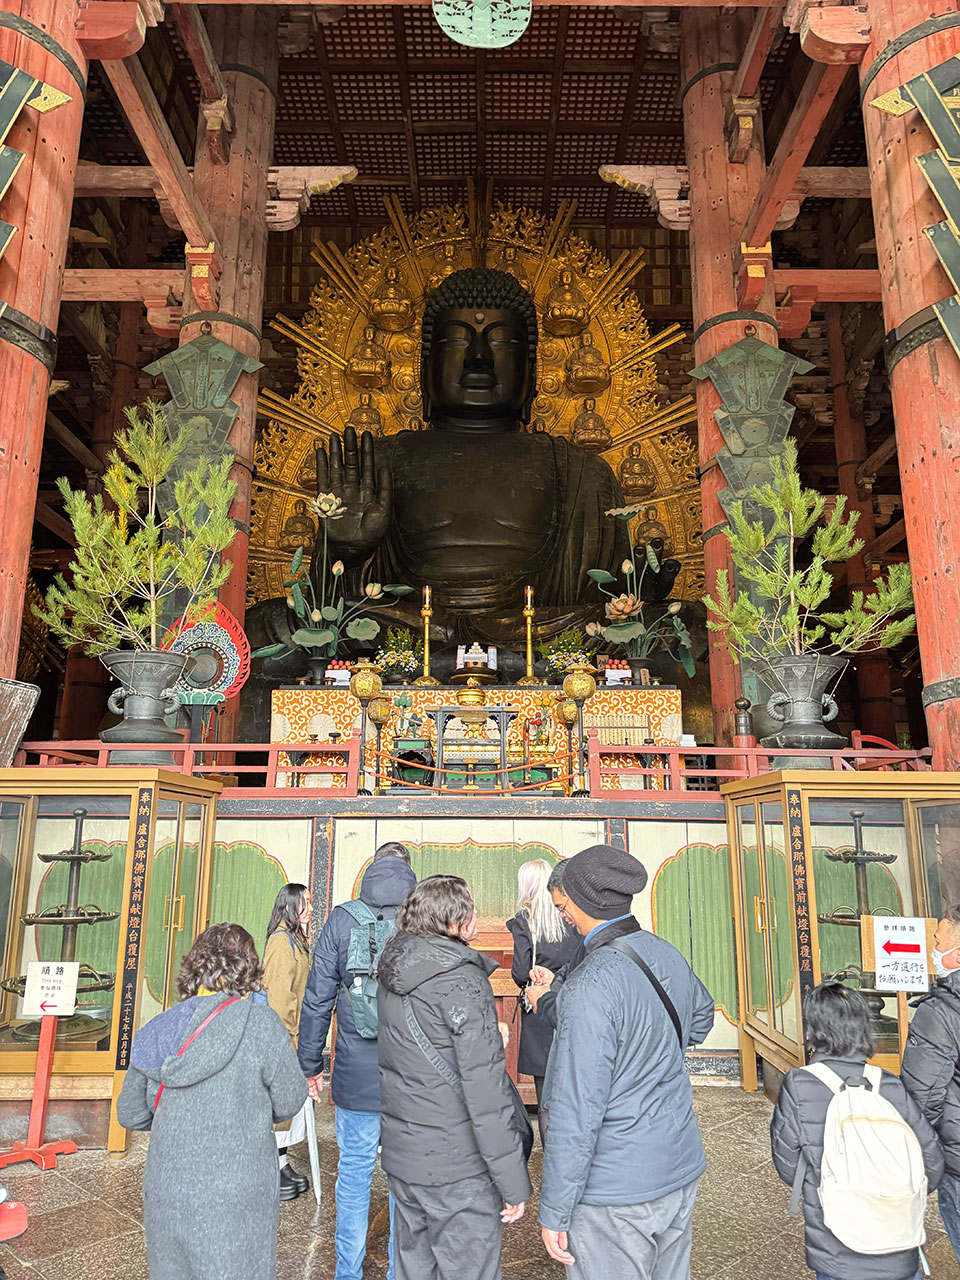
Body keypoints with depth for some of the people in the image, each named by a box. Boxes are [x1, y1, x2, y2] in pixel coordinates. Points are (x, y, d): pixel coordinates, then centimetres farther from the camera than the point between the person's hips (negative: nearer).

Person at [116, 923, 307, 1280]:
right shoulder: (262, 1024, -16)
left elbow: (129, 1114, 7)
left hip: (167, 1192, 4)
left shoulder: (159, 1028, -3)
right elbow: (289, 1103, -7)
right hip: (236, 1195, -4)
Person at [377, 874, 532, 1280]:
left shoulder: (393, 972, 4)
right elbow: (485, 1088, -23)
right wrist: (513, 1181, -17)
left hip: (400, 1155, 8)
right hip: (456, 1168, -8)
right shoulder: (461, 980, -21)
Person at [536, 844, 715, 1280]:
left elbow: (577, 1109, -24)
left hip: (615, 1194, -7)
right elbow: (700, 1019, 20)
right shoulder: (668, 954, -3)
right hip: (682, 1170, 7)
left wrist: (554, 1211, -14)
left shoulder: (591, 986, -26)